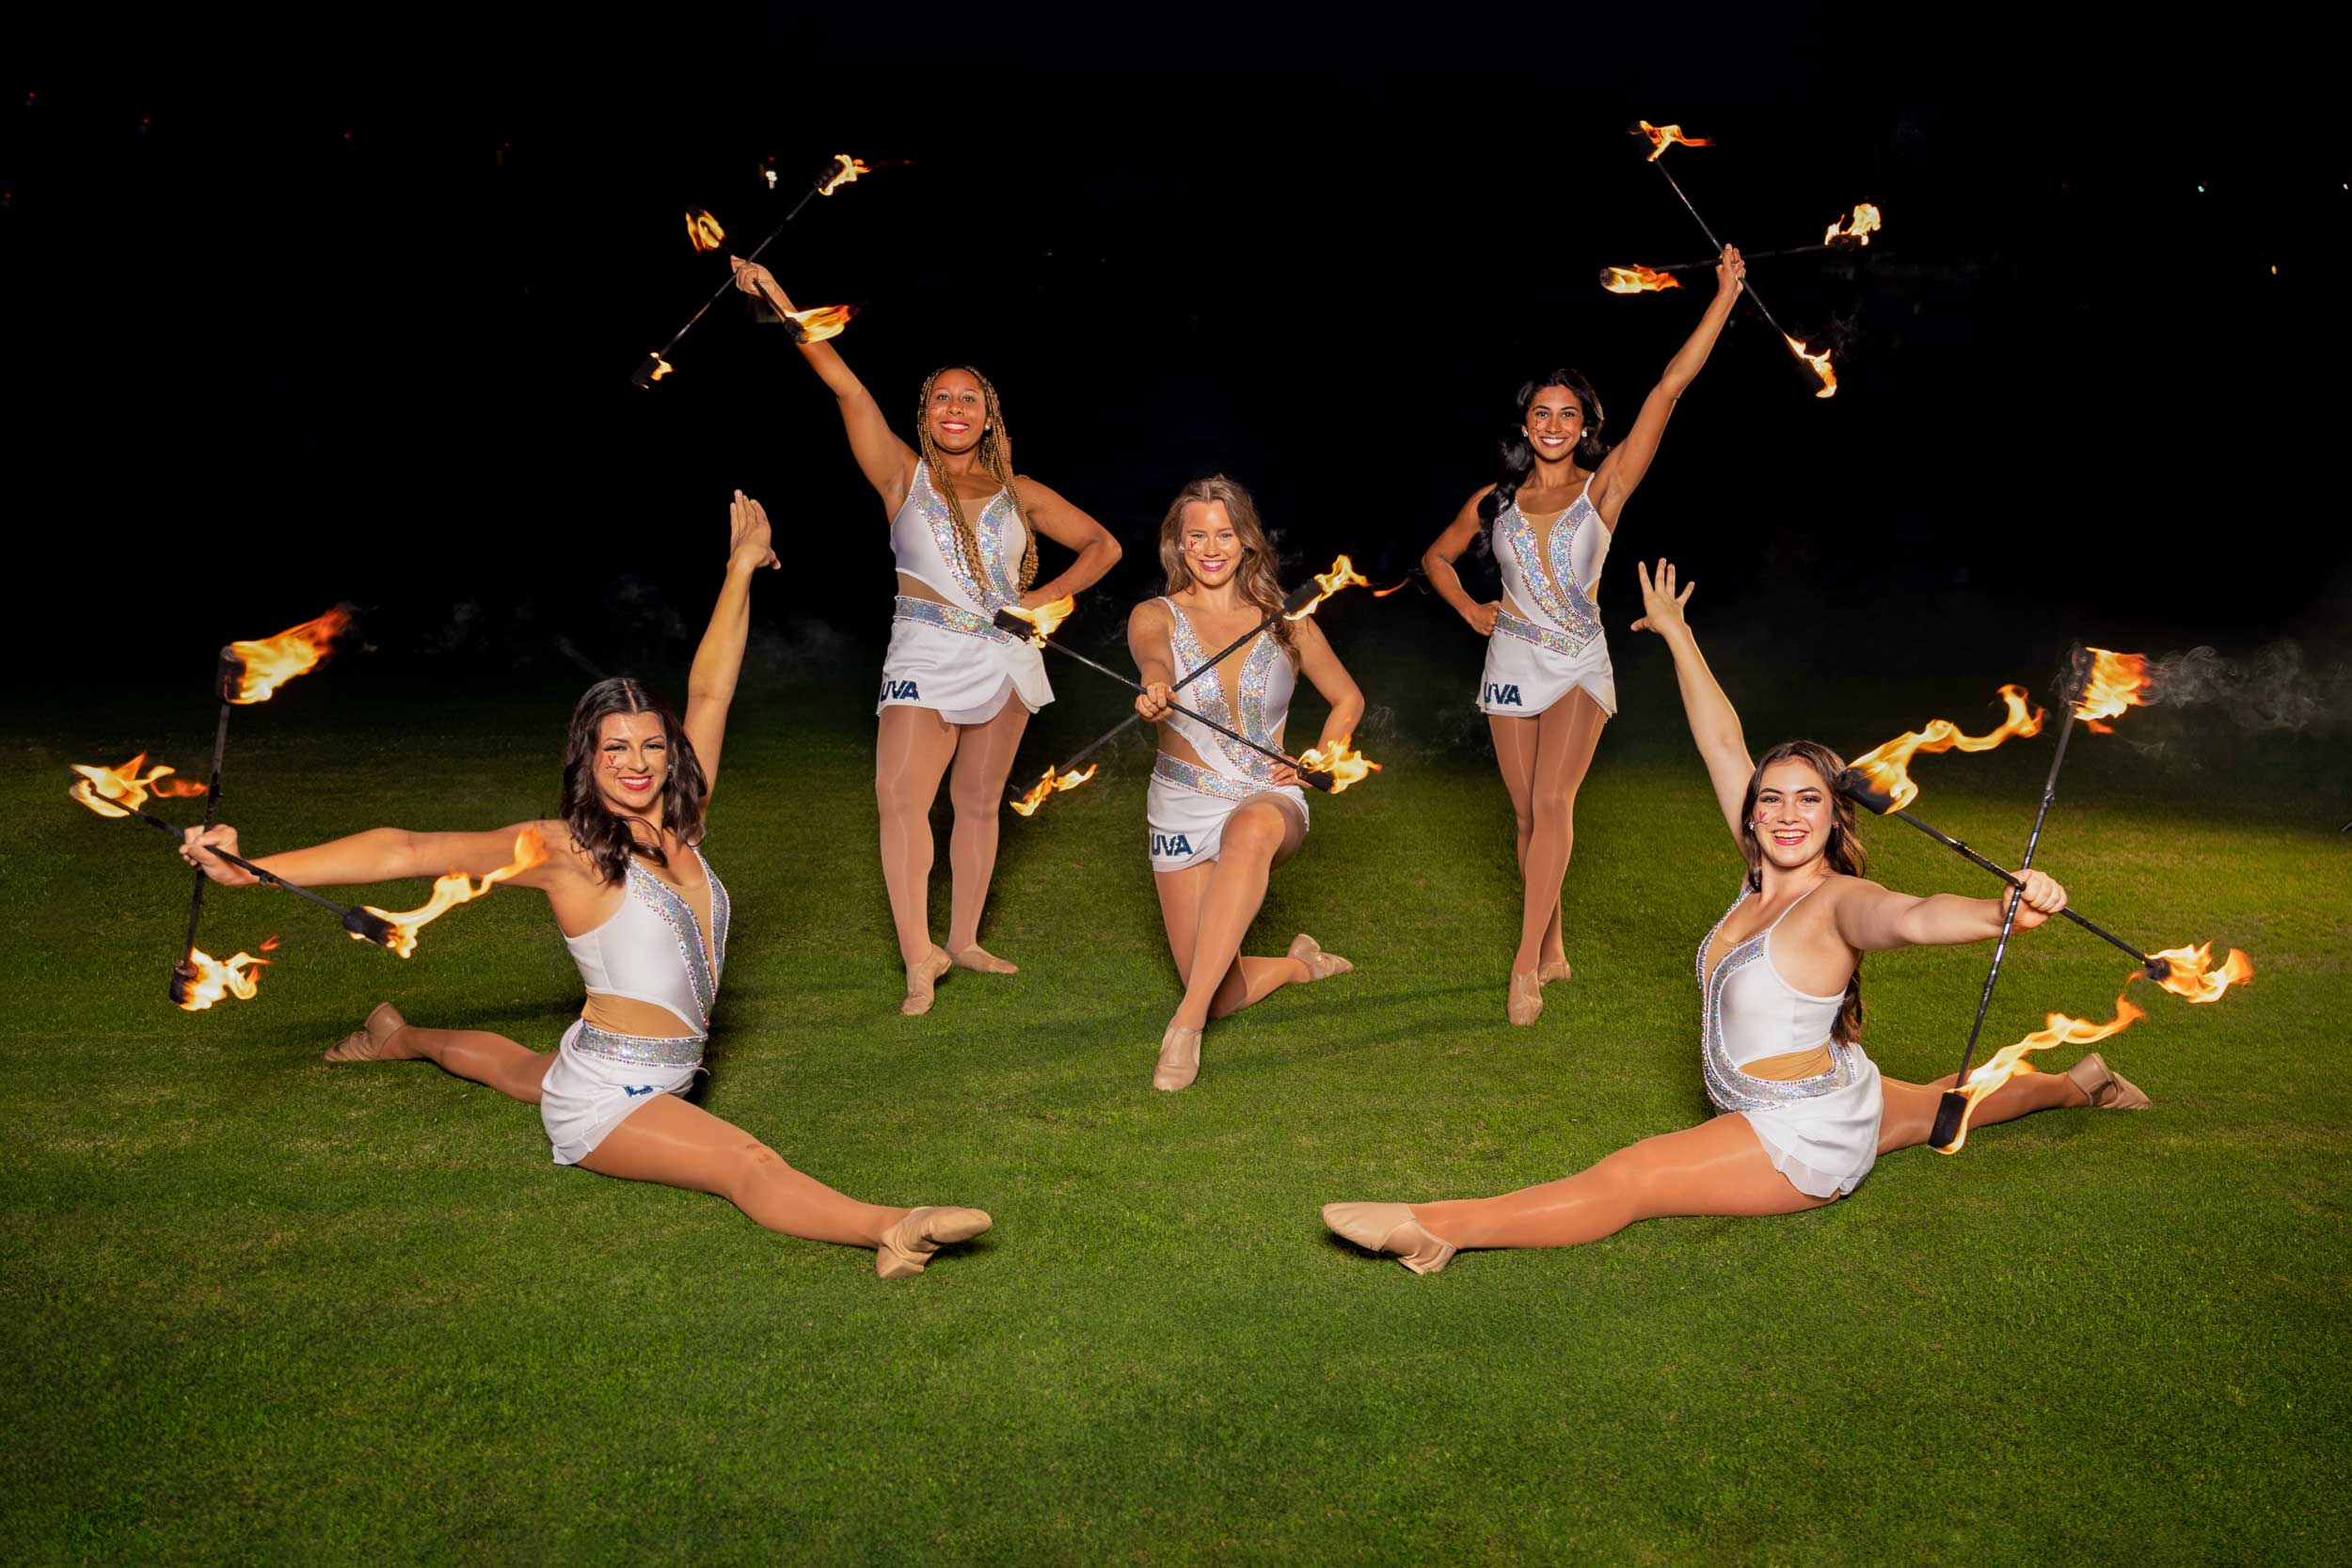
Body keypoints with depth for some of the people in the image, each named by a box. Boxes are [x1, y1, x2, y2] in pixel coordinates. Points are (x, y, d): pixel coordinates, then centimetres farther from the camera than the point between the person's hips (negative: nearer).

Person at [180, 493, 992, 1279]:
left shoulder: (678, 824, 0)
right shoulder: (561, 850, -16)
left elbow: (708, 693, 5)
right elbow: (413, 850, -24)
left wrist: (741, 568, 10)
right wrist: (250, 870, -32)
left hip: (656, 1078, 9)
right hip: (603, 1098, -9)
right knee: (752, 1163, -32)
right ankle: (893, 1229, -53)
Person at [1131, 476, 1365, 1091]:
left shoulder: (1286, 626, 4)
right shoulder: (1156, 616, -1)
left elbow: (1348, 699, 18)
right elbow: (1152, 654, -27)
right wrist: (1154, 687, -52)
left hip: (1269, 802, -1)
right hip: (1181, 808, 1)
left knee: (1249, 829, -42)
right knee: (1223, 997, -4)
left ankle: (1188, 1019, -41)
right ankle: (1300, 964, 32)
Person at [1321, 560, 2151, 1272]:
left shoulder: (1840, 903, -26)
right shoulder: (1767, 873, -5)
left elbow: (1913, 918, -49)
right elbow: (1723, 745, 0)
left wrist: (2006, 911, -71)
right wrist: (1676, 635, 5)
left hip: (1803, 1139, -10)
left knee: (1622, 1182, -24)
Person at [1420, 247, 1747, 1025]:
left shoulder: (1604, 488, -3)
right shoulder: (1494, 500, 4)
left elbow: (1668, 389, -9)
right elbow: (1437, 558, 22)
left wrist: (1726, 294, -13)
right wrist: (1469, 608, 5)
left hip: (1581, 664, -3)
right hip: (1513, 661, 3)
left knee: (1553, 801, -19)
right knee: (1529, 815, 6)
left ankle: (1525, 962, -18)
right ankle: (1553, 951, 20)